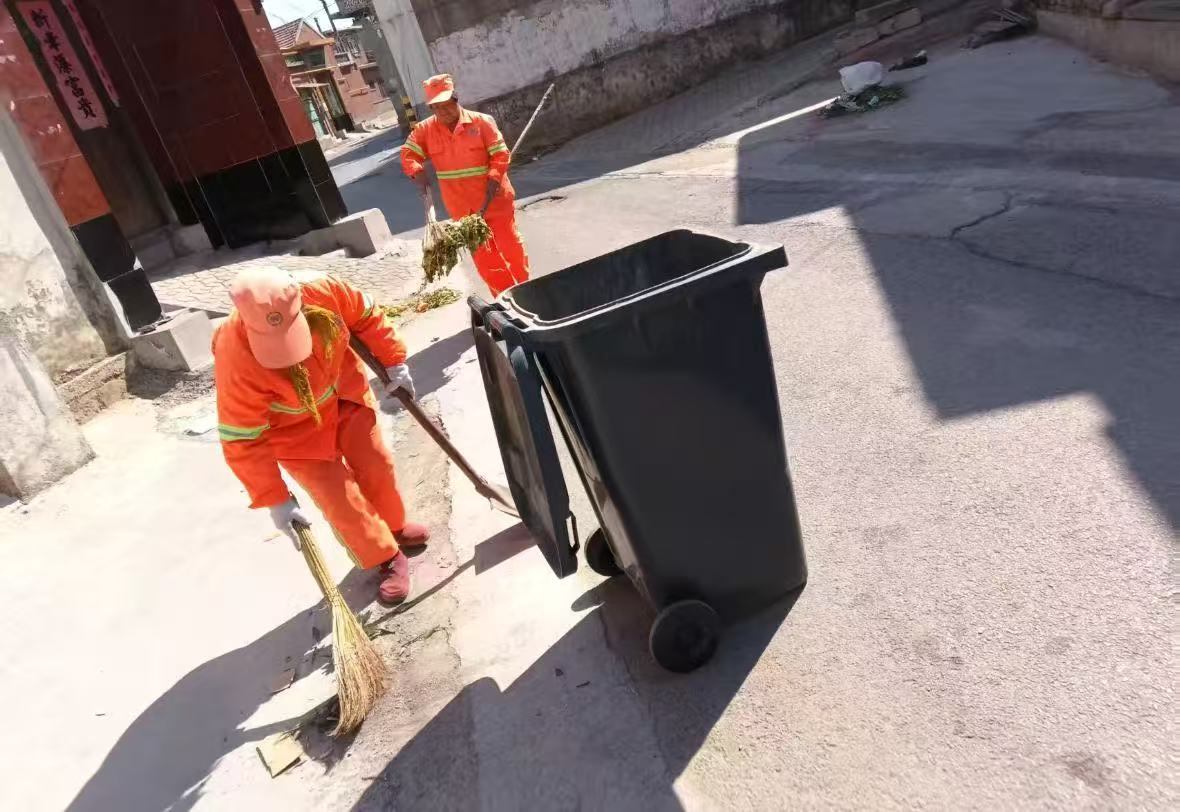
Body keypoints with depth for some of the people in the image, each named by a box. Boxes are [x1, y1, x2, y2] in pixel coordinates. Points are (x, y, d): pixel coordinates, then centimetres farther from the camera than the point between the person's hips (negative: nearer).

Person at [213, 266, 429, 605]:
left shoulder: (323, 289, -31)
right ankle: (388, 559, 22)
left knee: (376, 466, 17)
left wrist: (394, 362, -3)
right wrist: (275, 500, -26)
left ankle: (394, 527, 45)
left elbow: (365, 316, -7)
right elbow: (242, 439, -29)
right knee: (341, 501, -2)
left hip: (344, 395, 4)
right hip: (294, 428, -4)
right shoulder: (237, 360, -39)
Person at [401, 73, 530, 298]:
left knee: (509, 244, 7)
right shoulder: (425, 130, 1)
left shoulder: (482, 122, -9)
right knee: (482, 255, 8)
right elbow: (408, 154, -1)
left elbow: (500, 154, -11)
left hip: (494, 200, -3)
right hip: (463, 208, 3)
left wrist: (493, 180, -24)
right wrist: (418, 174, -21)